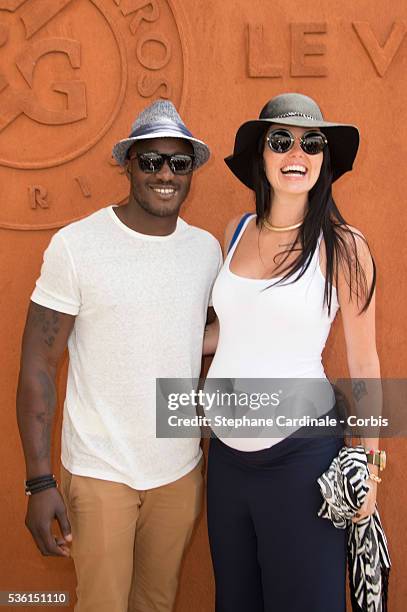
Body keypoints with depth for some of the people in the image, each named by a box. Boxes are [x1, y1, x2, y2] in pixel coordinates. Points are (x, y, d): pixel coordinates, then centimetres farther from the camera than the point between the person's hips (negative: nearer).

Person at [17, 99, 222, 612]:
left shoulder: (207, 248, 2)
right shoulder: (75, 245, -12)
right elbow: (37, 365, -10)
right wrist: (39, 481, -14)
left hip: (180, 471, 4)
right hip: (98, 473, -4)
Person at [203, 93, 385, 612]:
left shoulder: (343, 247, -9)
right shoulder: (237, 232, 3)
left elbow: (362, 363, -3)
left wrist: (370, 463, -2)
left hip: (301, 454, -4)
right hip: (226, 451, 5)